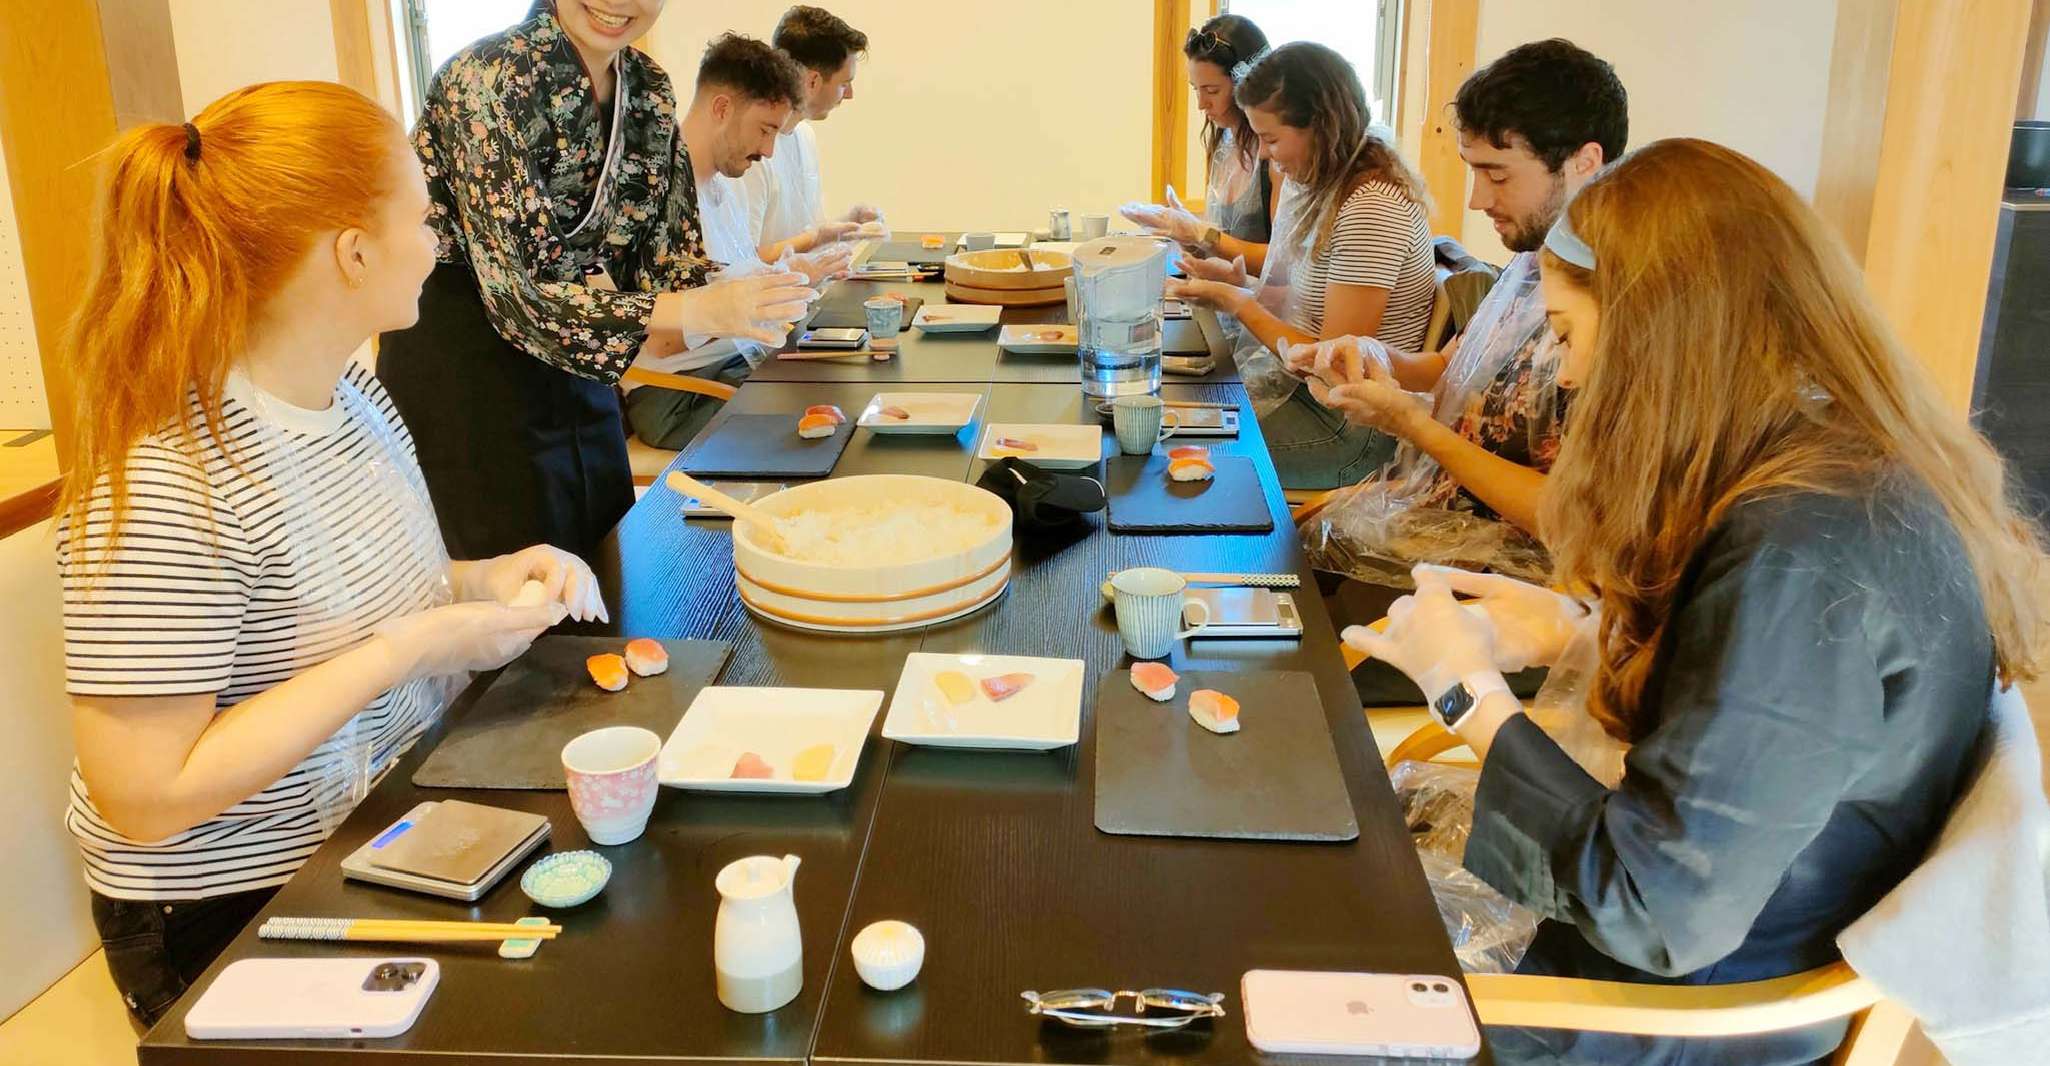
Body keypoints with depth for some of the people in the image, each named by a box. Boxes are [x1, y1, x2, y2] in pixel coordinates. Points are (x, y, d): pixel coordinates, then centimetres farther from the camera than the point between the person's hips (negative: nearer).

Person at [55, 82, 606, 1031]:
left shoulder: (350, 389, 0)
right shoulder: (165, 485, -27)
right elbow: (142, 798, -26)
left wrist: (483, 582, -6)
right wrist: (406, 649, -27)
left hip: (393, 840, 7)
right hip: (237, 916, -7)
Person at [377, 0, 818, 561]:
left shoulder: (650, 89, -1)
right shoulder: (489, 78, -21)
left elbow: (666, 258, 4)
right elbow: (515, 297, -27)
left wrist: (751, 305, -18)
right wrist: (702, 311, -36)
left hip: (575, 363, 6)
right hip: (462, 367, -6)